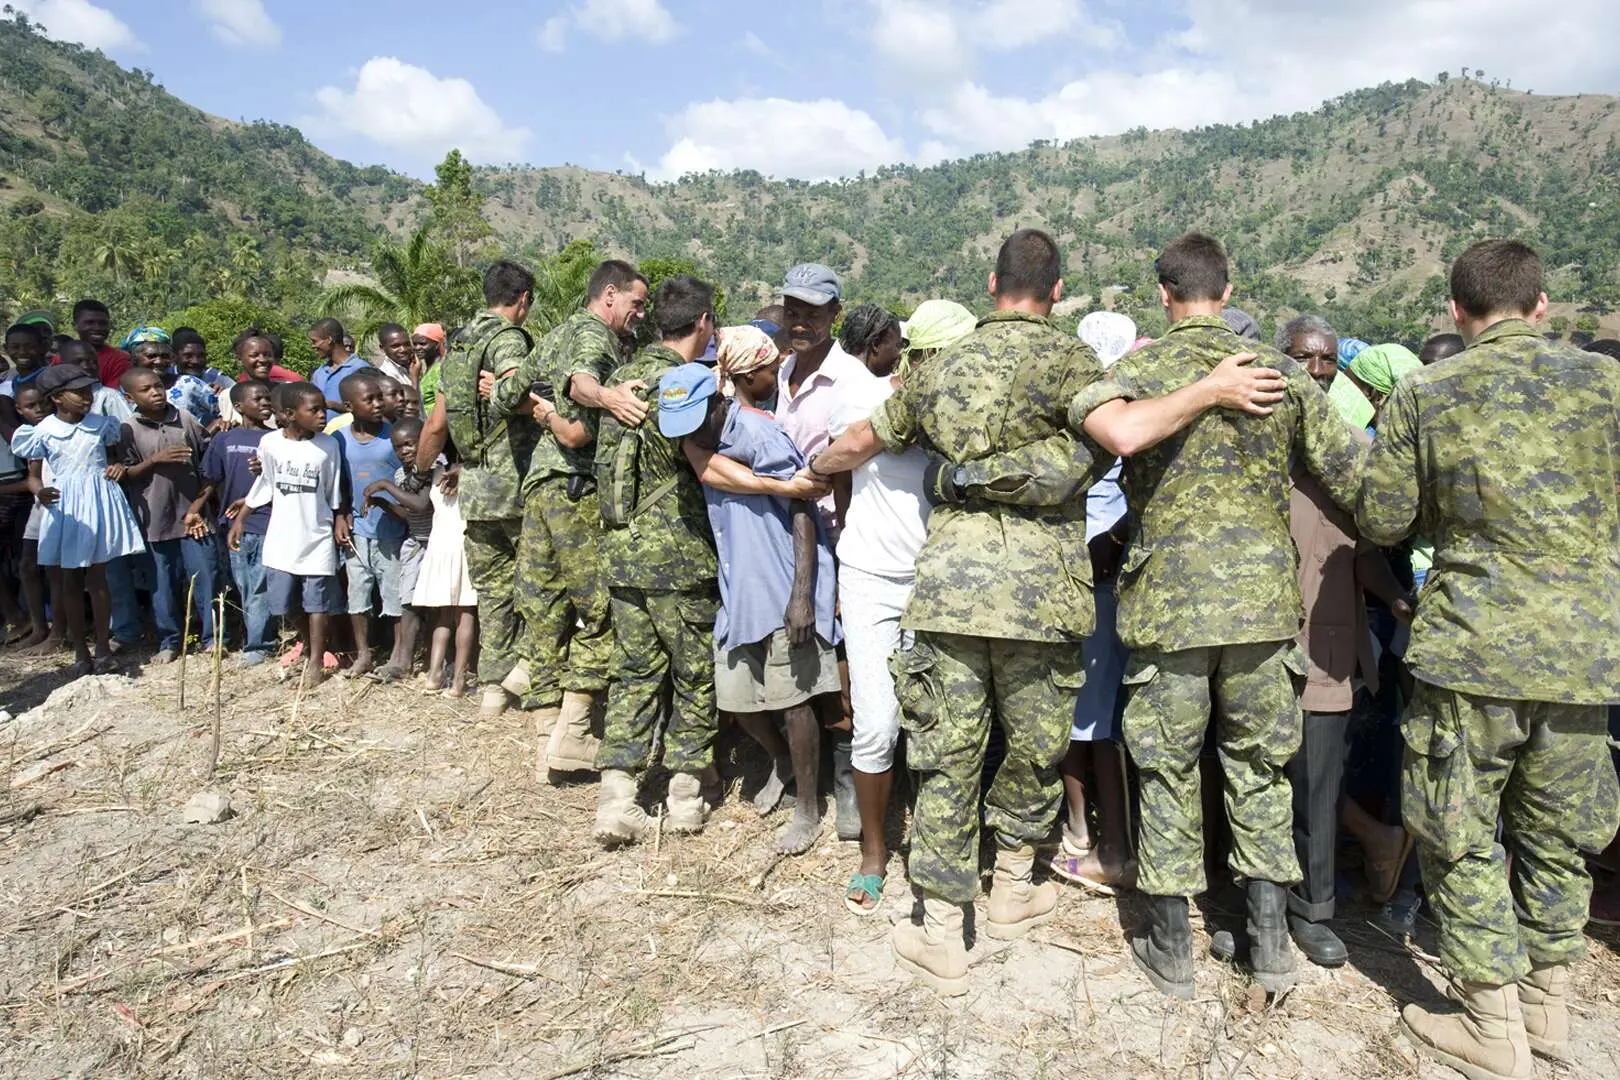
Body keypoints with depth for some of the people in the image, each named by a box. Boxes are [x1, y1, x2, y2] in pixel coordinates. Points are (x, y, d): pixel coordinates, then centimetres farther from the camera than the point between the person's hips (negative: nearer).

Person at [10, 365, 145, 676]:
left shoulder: (101, 424, 1)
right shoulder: (41, 432, -3)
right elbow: (34, 476, 3)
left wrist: (119, 466, -8)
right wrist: (40, 492, -18)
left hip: (100, 502, 0)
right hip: (65, 509, 0)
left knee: (97, 578, 5)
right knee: (71, 582, 6)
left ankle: (102, 645, 15)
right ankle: (80, 650, 15)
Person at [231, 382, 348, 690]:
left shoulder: (328, 445, -6)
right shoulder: (270, 442, -4)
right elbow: (263, 486, 7)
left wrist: (340, 520, -3)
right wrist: (240, 519, 10)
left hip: (318, 535, -1)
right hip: (282, 536, 2)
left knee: (316, 600, 2)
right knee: (291, 601, 11)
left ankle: (315, 662, 9)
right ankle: (307, 649, 31)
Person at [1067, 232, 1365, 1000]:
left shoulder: (1140, 368, -5)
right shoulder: (1280, 372, 5)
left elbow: (1122, 433, -30)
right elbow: (1350, 477, 5)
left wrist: (1077, 401, -11)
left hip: (1169, 598, -2)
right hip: (1263, 595, 3)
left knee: (1168, 770, 9)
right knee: (1259, 768, 16)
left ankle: (1170, 950, 20)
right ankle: (1271, 943, 23)